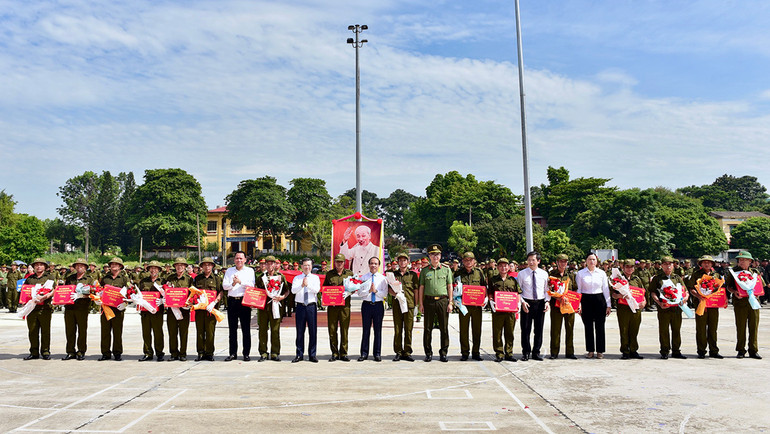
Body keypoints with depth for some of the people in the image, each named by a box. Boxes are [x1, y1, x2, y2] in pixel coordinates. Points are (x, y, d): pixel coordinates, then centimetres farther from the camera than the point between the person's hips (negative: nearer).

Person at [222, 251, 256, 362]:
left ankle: (246, 353, 6)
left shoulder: (250, 271, 7)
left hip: (244, 301, -2)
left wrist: (240, 282, -15)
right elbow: (224, 286, 5)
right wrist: (233, 284, -12)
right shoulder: (229, 271, 14)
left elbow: (251, 285, -6)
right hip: (232, 301, 2)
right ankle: (233, 353, 13)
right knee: (232, 328, 6)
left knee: (246, 328, 0)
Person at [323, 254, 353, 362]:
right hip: (332, 305, 1)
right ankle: (334, 353, 9)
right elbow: (324, 288, 15)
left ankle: (343, 353, 9)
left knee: (344, 330, 0)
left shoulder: (349, 273, 10)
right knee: (332, 330, 0)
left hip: (345, 305, 0)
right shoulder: (329, 274, 11)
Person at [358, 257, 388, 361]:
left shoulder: (382, 278, 6)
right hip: (367, 305, 0)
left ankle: (377, 353, 11)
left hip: (378, 305, 0)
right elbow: (360, 293, 0)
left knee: (378, 330, 3)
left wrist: (376, 291, -14)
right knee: (366, 330, 4)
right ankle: (364, 353, 11)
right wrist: (369, 291, -14)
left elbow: (385, 294, -1)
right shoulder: (363, 277, 6)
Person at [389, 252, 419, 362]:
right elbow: (389, 289, 14)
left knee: (408, 329, 1)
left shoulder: (413, 274, 8)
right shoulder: (393, 274, 13)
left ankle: (407, 353, 8)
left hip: (409, 304, -1)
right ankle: (398, 352, 10)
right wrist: (394, 294, -7)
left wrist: (415, 302, -3)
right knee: (397, 330, 3)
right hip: (397, 305, 1)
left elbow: (416, 290, 7)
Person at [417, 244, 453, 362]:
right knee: (428, 329, 3)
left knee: (444, 328, 2)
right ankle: (428, 353, 13)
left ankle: (443, 352, 13)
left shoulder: (446, 269, 8)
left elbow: (450, 287, 8)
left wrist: (450, 303, 1)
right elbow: (421, 288, 7)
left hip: (443, 300, 0)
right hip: (429, 301, 0)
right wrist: (421, 304, 1)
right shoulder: (424, 271, 7)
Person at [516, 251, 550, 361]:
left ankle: (536, 352, 17)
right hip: (527, 303, -2)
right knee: (525, 329, 0)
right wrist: (522, 302, -10)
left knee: (539, 329, 6)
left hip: (540, 303, 2)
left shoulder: (544, 274, 6)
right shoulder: (522, 274, 1)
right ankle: (526, 352, 12)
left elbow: (547, 290, 11)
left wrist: (547, 301, -3)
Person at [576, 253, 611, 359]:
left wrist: (608, 305, 3)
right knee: (588, 326, 3)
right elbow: (578, 290, 3)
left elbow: (606, 289, 7)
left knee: (600, 326, 2)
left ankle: (600, 351, 11)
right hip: (586, 300, -1)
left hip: (599, 299, 1)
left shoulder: (602, 273, 6)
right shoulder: (580, 273, 3)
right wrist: (578, 305, -2)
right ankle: (590, 350, 13)